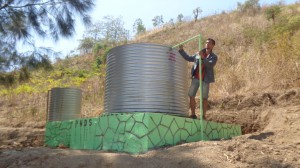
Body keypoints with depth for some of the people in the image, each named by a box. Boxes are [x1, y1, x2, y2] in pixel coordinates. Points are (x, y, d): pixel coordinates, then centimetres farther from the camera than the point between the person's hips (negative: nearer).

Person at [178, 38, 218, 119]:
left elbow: (209, 65, -17)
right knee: (191, 96, 0)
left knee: (204, 98, -2)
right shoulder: (199, 54, 15)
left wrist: (203, 58, -32)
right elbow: (188, 58, 20)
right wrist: (181, 50, 13)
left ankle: (203, 116, 5)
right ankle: (193, 114, 9)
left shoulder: (214, 57, 2)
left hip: (205, 80, -3)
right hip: (195, 78, 4)